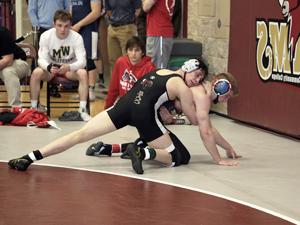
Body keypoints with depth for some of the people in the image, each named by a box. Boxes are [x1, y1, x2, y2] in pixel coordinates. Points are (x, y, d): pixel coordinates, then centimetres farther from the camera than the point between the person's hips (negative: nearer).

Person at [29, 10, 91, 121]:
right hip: (50, 68, 0)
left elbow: (82, 61, -26)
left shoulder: (77, 37, -19)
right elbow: (41, 59, -19)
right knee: (36, 73, -31)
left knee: (83, 73, -32)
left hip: (70, 68, 0)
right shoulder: (46, 36, -17)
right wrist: (49, 67, -43)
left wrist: (69, 67, -48)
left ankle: (83, 110, -26)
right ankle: (33, 108, -18)